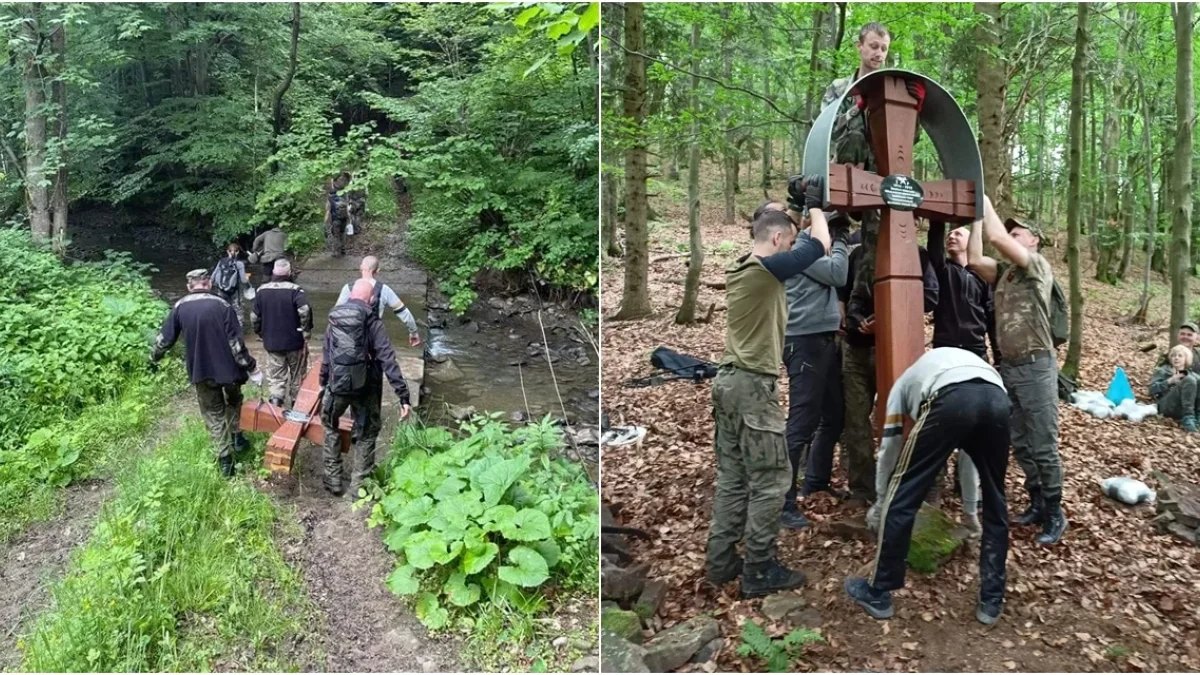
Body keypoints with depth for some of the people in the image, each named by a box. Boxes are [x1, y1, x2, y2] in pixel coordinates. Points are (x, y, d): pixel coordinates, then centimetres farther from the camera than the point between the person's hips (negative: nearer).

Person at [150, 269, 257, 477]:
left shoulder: (180, 307, -4)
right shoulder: (222, 306, -12)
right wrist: (249, 364, -4)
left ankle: (224, 458, 9)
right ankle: (236, 435, 35)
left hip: (200, 371, 2)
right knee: (233, 401, 28)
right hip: (227, 367, -1)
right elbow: (235, 342, -14)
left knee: (214, 413, 12)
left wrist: (154, 358, 21)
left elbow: (165, 338, 4)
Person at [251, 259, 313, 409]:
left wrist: (262, 333, 17)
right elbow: (305, 311, -28)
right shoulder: (295, 290, -13)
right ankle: (295, 403, 27)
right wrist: (306, 332, -15)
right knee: (297, 374, 16)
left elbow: (254, 317, 4)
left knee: (276, 375, 12)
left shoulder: (262, 290, 1)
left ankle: (275, 398, -9)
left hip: (271, 342, 3)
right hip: (294, 341, -3)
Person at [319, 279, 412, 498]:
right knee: (366, 435, 15)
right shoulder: (373, 322, -11)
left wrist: (323, 384, 24)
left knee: (330, 427, 26)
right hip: (365, 388, -3)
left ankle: (333, 479, 28)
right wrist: (403, 395, -18)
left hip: (337, 386, 3)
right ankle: (359, 485, 18)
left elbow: (326, 357, 12)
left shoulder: (334, 320, 4)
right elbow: (387, 360, -17)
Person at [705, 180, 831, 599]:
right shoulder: (766, 269, -15)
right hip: (753, 386, -9)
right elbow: (819, 245, -6)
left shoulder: (737, 268, 12)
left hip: (729, 381, 9)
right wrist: (814, 205, 9)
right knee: (769, 481, -1)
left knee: (732, 478, 13)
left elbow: (770, 227, 32)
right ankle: (760, 573, 6)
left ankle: (720, 563, 19)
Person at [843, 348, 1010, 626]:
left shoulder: (905, 382, 37)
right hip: (997, 399, 4)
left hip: (951, 397, -4)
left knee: (902, 497, 11)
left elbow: (889, 450, 36)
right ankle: (992, 601, 30)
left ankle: (878, 593, 21)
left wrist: (879, 506, 50)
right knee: (995, 504, 24)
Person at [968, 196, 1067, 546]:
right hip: (1008, 367, 7)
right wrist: (976, 215, -2)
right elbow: (975, 258, -5)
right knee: (1019, 444, 13)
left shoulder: (1039, 267, -6)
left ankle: (1055, 514, 11)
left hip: (1036, 367, -7)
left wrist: (984, 198, -11)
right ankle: (1038, 502, 26)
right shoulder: (1003, 273, 12)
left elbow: (997, 238, -19)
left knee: (1043, 447, -1)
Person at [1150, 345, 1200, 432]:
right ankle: (1188, 418, -36)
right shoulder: (1163, 371, 22)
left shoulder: (1192, 375, 29)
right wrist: (1170, 381, -5)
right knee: (1189, 380, -25)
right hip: (1168, 406, -2)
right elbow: (1153, 390, 6)